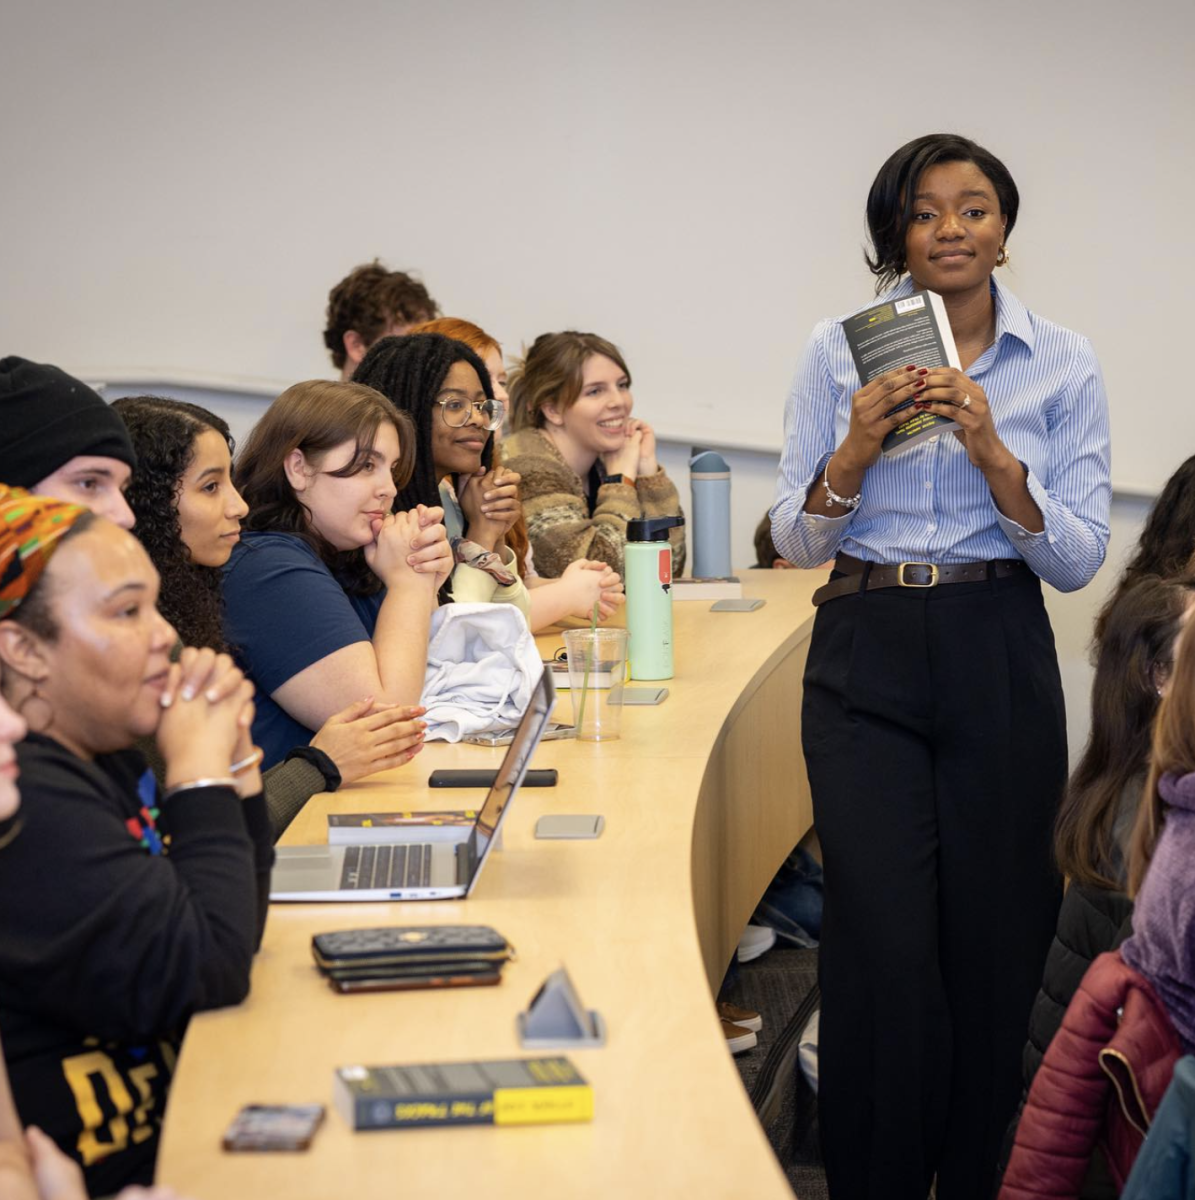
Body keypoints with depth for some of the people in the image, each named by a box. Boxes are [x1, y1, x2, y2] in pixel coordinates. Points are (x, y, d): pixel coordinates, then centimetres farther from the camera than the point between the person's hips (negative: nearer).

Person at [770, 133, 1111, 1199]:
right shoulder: (839, 350, 4)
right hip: (866, 659, 0)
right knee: (883, 948, -8)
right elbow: (796, 542, 3)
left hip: (999, 667, 1)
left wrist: (992, 452, -16)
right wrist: (857, 448, -14)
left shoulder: (1065, 365, 3)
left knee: (995, 942, 4)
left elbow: (1078, 560, -2)